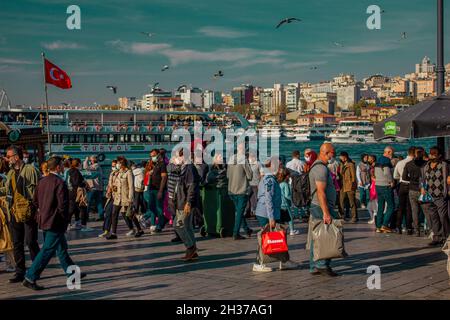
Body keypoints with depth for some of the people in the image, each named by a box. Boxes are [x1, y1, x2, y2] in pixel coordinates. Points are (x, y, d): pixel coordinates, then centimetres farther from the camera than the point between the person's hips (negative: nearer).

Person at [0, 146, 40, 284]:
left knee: (30, 242, -3)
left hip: (29, 212, -7)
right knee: (17, 243, 9)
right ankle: (20, 272, 17)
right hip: (15, 212, 7)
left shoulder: (30, 170, -8)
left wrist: (37, 208, -16)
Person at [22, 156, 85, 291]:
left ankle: (72, 273, 31)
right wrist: (66, 219, -8)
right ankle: (30, 278, -3)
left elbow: (36, 200, 11)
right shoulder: (60, 183, -19)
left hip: (44, 219, 9)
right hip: (55, 222, -9)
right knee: (47, 251, -4)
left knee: (61, 248, 19)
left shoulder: (42, 181, 6)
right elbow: (62, 205, -21)